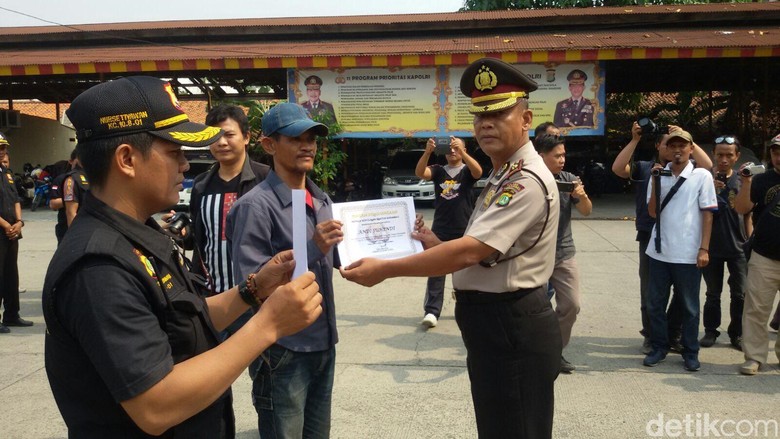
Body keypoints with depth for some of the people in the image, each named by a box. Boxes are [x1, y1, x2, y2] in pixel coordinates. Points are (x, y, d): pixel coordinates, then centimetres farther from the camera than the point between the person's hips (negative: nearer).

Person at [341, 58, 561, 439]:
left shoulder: (527, 181, -20)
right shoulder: (503, 177, 13)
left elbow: (470, 252, -28)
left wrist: (385, 269, -22)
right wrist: (438, 248, 3)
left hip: (512, 332, -10)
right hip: (495, 325, 10)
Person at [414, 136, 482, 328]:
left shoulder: (467, 171, 2)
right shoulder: (438, 170, 7)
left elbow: (478, 171, -22)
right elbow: (420, 173, -12)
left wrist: (461, 151, -34)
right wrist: (427, 152, -29)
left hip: (464, 232, -1)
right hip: (440, 231, 1)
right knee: (435, 271, -3)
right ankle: (431, 311, -3)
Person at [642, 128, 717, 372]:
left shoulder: (702, 176, -3)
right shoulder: (659, 174, 4)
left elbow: (708, 214, -2)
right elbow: (653, 212, 0)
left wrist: (704, 249, -8)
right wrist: (656, 181, -10)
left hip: (688, 254, -3)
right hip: (659, 252, 3)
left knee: (689, 306, 8)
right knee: (655, 304, 10)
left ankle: (690, 353, 21)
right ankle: (659, 347, 24)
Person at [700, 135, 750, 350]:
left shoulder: (741, 181, 3)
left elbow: (747, 215, 9)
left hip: (738, 247, 1)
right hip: (712, 246, -1)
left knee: (739, 294, 6)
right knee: (713, 293, 11)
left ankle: (737, 334, 19)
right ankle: (711, 330, 24)